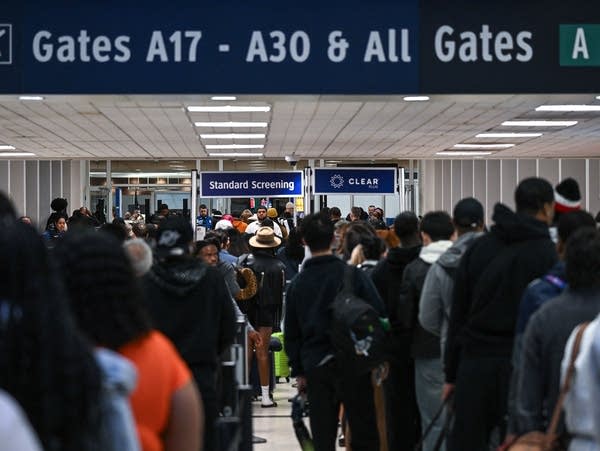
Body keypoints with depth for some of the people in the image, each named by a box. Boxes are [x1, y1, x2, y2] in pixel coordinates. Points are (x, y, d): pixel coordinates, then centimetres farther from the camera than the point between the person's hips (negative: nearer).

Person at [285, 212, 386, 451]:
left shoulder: (297, 284, 5)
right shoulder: (353, 275, -6)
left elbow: (291, 333, 9)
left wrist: (298, 371, 16)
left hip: (314, 366, 3)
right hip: (351, 364, -3)